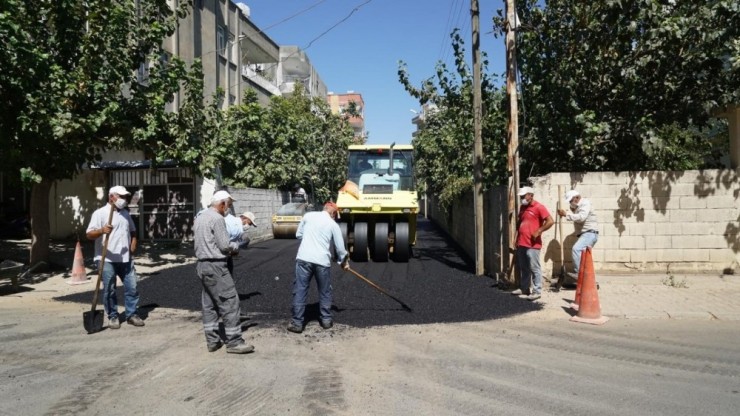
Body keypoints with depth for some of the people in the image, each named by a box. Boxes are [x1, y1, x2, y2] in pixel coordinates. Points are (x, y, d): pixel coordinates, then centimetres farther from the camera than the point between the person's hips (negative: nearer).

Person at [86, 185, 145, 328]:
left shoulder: (125, 213, 14)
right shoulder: (100, 213, -6)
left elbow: (133, 232, 24)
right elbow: (89, 234, -15)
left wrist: (132, 248, 10)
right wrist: (102, 230, -34)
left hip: (126, 259, 6)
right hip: (107, 259, -5)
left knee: (132, 287, 6)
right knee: (109, 290, 2)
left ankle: (132, 314, 16)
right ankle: (113, 317, 14)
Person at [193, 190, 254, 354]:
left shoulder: (200, 218, 14)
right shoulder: (217, 218, -15)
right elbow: (224, 246, -18)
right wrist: (236, 245, 4)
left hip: (202, 265, 10)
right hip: (215, 266, -10)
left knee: (209, 305, 13)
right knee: (230, 303, -5)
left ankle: (212, 341, 18)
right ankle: (234, 342, -3)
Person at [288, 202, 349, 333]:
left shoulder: (308, 215, 8)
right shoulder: (333, 224, 5)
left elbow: (298, 235, 16)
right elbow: (340, 247, 9)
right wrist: (344, 262, 25)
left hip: (304, 258, 1)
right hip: (322, 260, 0)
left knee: (300, 291, 6)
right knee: (325, 292, 17)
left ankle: (297, 323, 7)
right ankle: (326, 320, 25)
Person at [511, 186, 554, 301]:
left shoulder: (539, 207, -10)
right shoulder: (522, 207, 15)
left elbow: (550, 221, -16)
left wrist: (538, 232, -17)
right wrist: (517, 237, 19)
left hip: (532, 244, -8)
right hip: (521, 243, 8)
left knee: (534, 268, -4)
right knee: (523, 268, 14)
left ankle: (537, 291, 1)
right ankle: (524, 289, 24)